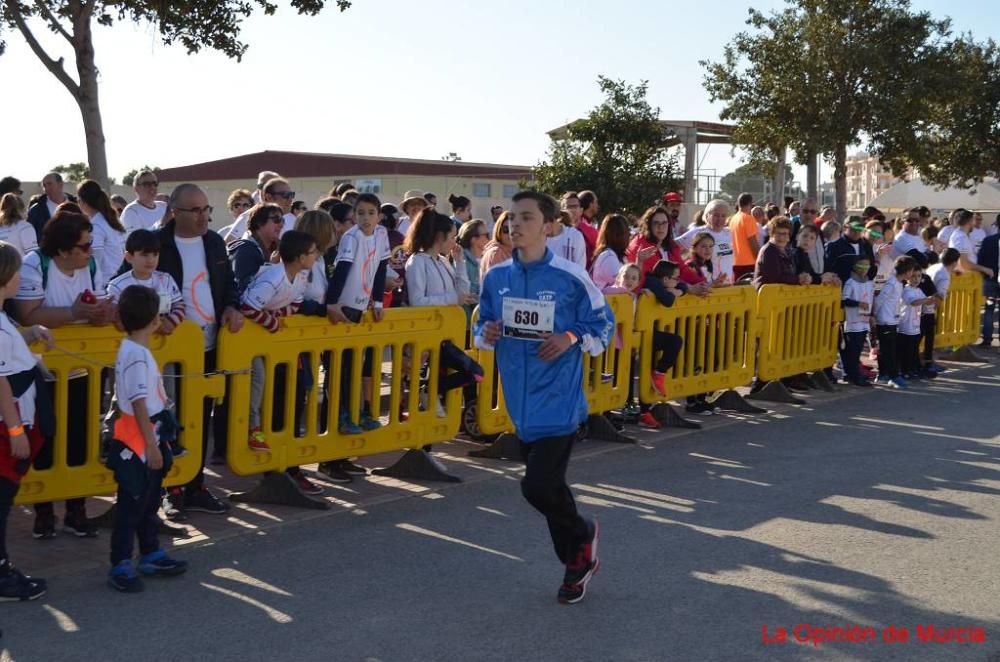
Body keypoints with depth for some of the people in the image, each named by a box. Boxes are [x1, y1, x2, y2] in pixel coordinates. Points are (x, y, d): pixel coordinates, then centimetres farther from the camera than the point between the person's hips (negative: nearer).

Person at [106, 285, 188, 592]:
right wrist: (151, 445, -20)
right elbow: (139, 404, -22)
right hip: (137, 445, -10)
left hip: (147, 441, 10)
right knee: (131, 505, -2)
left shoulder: (133, 350, 9)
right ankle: (120, 565, 6)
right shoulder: (137, 355, -21)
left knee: (148, 501, 18)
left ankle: (151, 554, 30)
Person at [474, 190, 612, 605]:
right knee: (546, 485, 14)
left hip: (558, 399, -5)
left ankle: (581, 534, 19)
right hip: (522, 401, 6)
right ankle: (578, 560, 36)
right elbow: (483, 325, 16)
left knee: (539, 485, -14)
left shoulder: (571, 278, -10)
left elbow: (604, 326, -1)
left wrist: (572, 338, -18)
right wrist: (485, 333, -7)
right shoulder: (496, 278, 3)